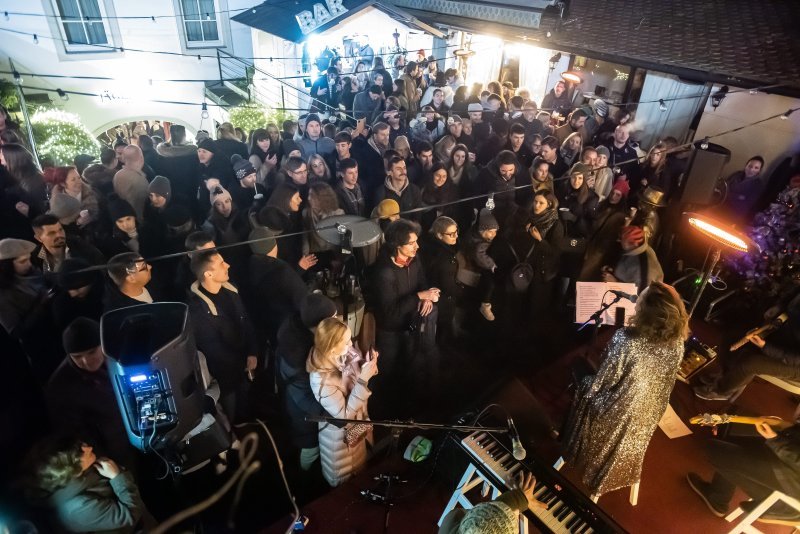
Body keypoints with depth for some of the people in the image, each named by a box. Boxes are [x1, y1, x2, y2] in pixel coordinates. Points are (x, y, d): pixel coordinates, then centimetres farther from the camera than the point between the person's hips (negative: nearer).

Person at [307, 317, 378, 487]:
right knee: (345, 480, 25)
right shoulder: (321, 380, -38)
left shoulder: (346, 352, -22)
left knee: (359, 466, 34)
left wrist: (368, 366, -25)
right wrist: (364, 379, -39)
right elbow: (344, 415, -31)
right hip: (341, 433, -6)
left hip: (357, 424, 6)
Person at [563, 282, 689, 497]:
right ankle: (615, 474, 61)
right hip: (648, 411, 5)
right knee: (627, 449, 32)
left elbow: (603, 380, -23)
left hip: (616, 410, -5)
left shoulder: (626, 340, -36)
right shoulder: (677, 342, -19)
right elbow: (665, 379, -2)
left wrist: (589, 387, -2)